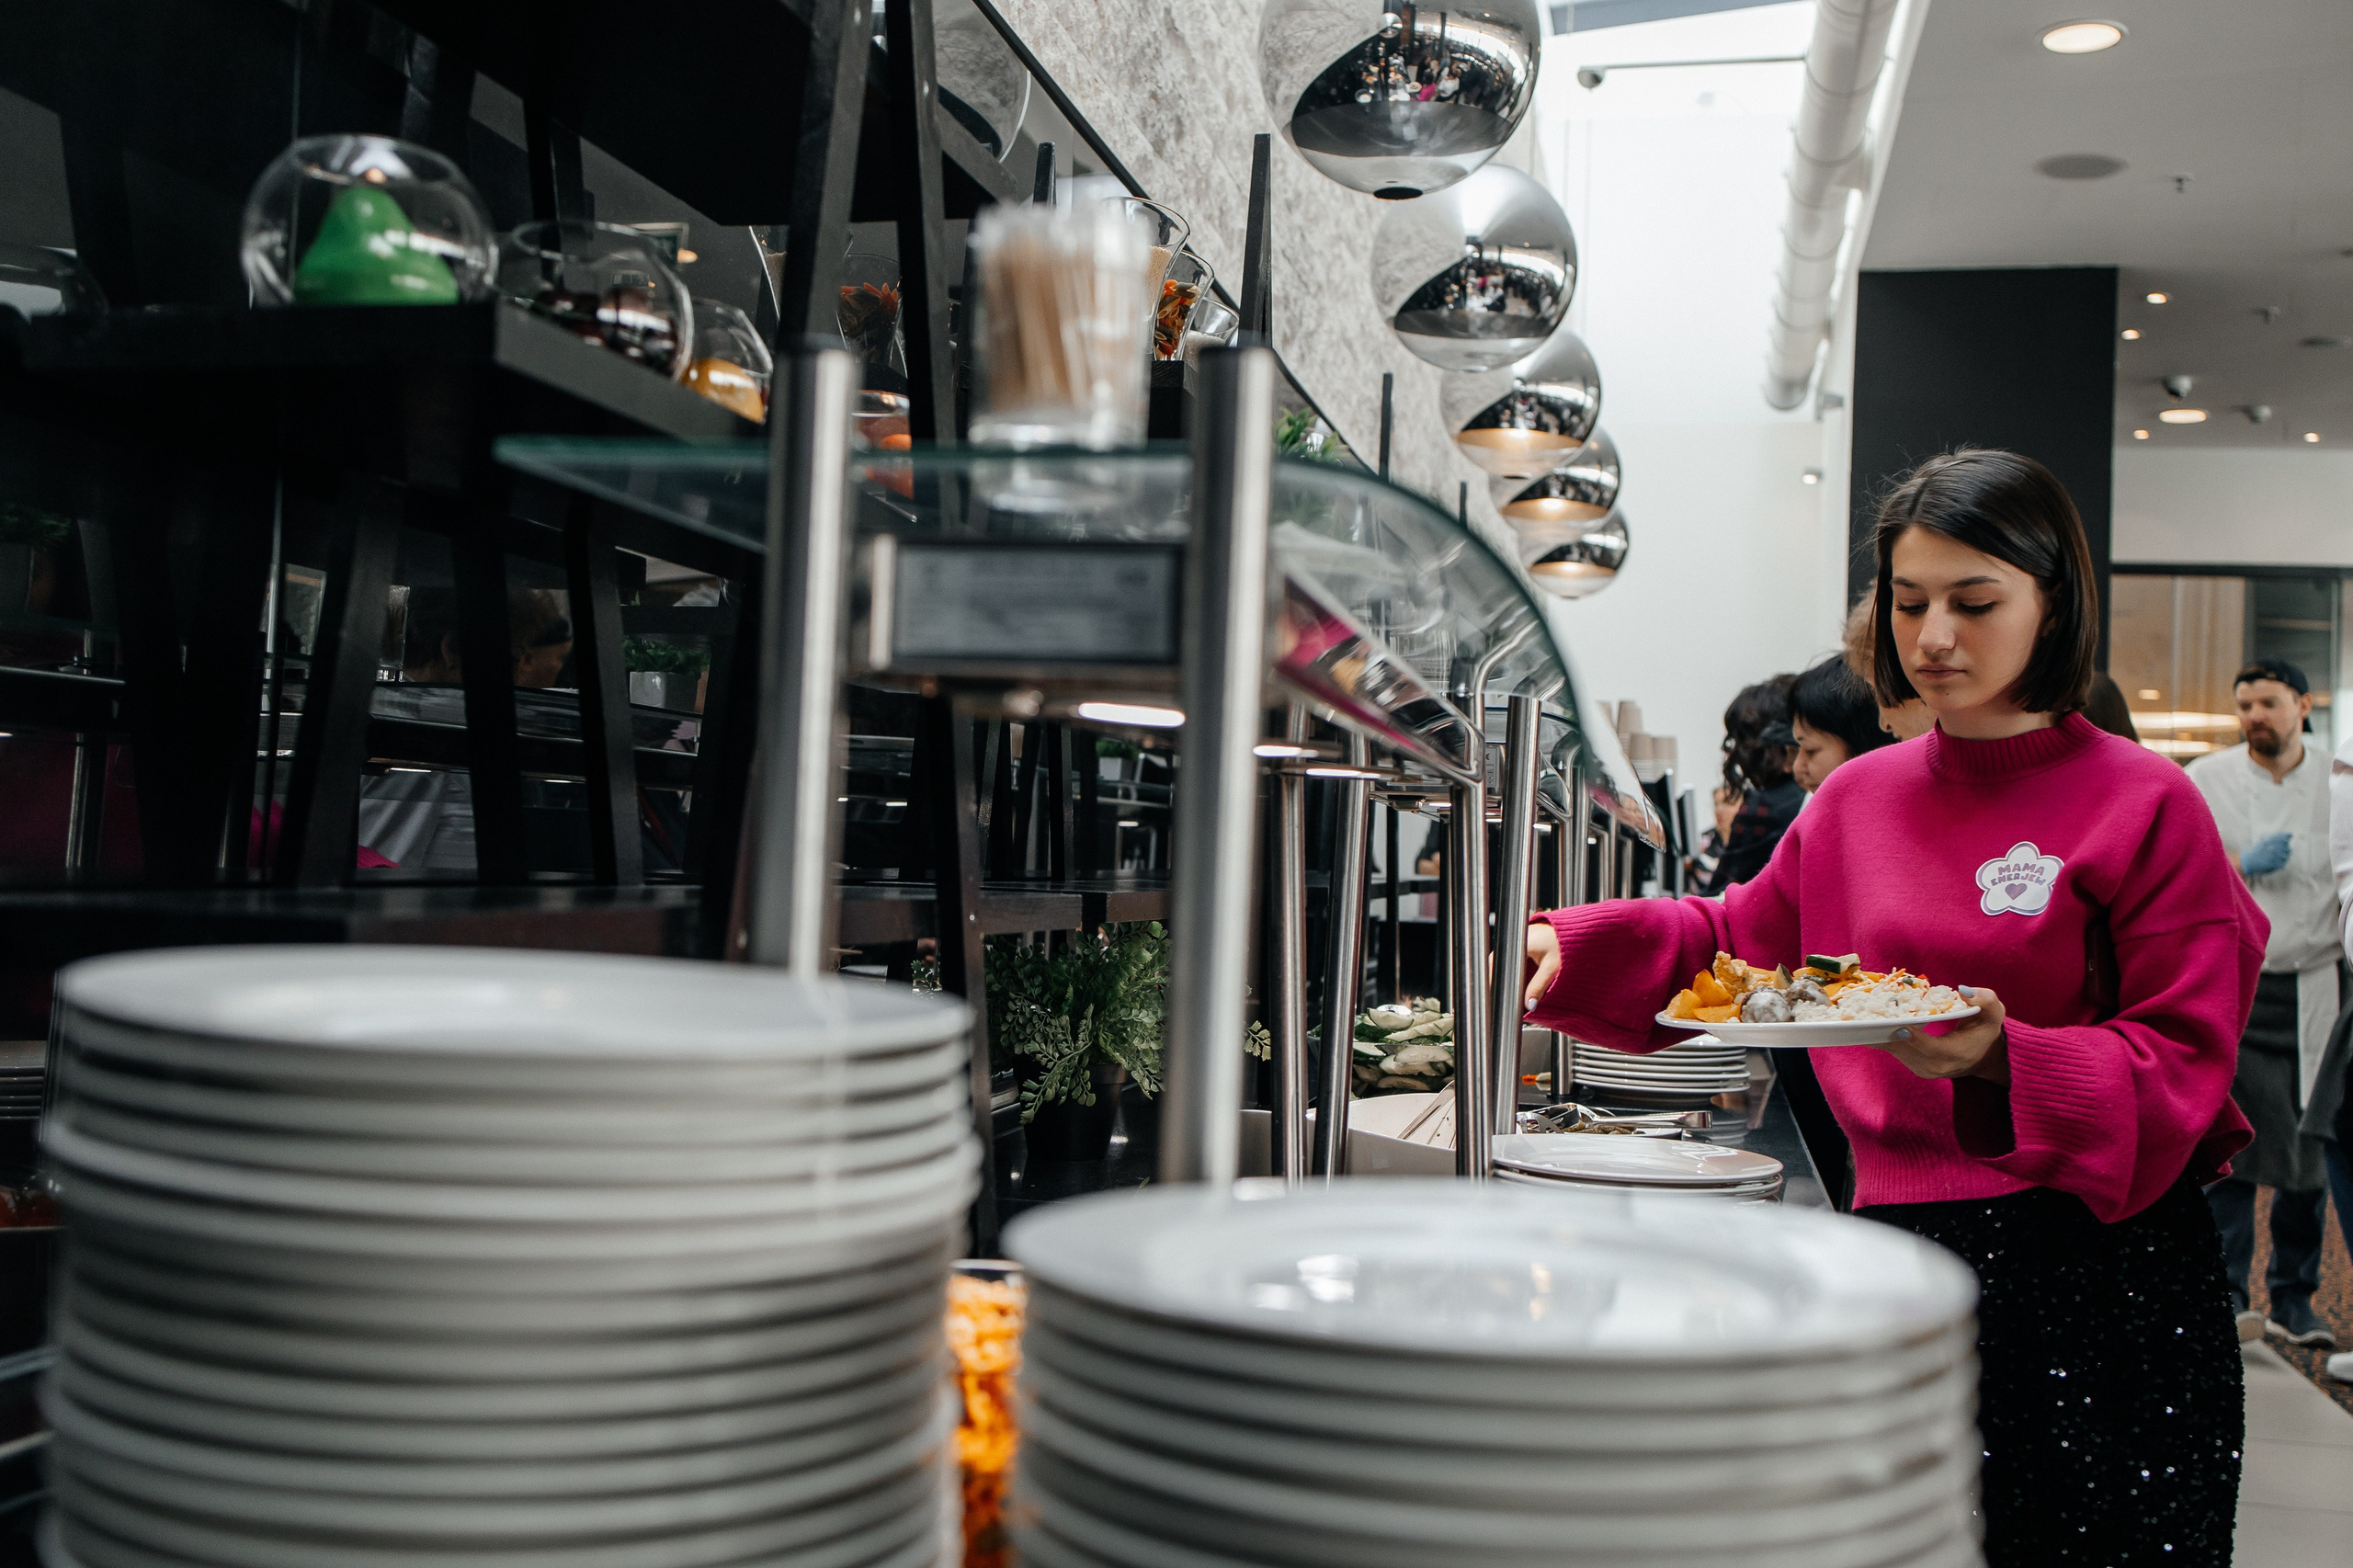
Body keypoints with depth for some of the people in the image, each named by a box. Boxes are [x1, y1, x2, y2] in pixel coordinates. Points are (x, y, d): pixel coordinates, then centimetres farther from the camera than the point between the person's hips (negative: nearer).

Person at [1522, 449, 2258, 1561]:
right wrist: (1568, 949, 3)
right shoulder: (1861, 798, 8)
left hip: (2103, 1261, -4)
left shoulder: (2144, 804, -6)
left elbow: (2182, 1062, -7)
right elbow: (1741, 940, 18)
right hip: (1902, 1257, 4)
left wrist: (2006, 1061, -25)